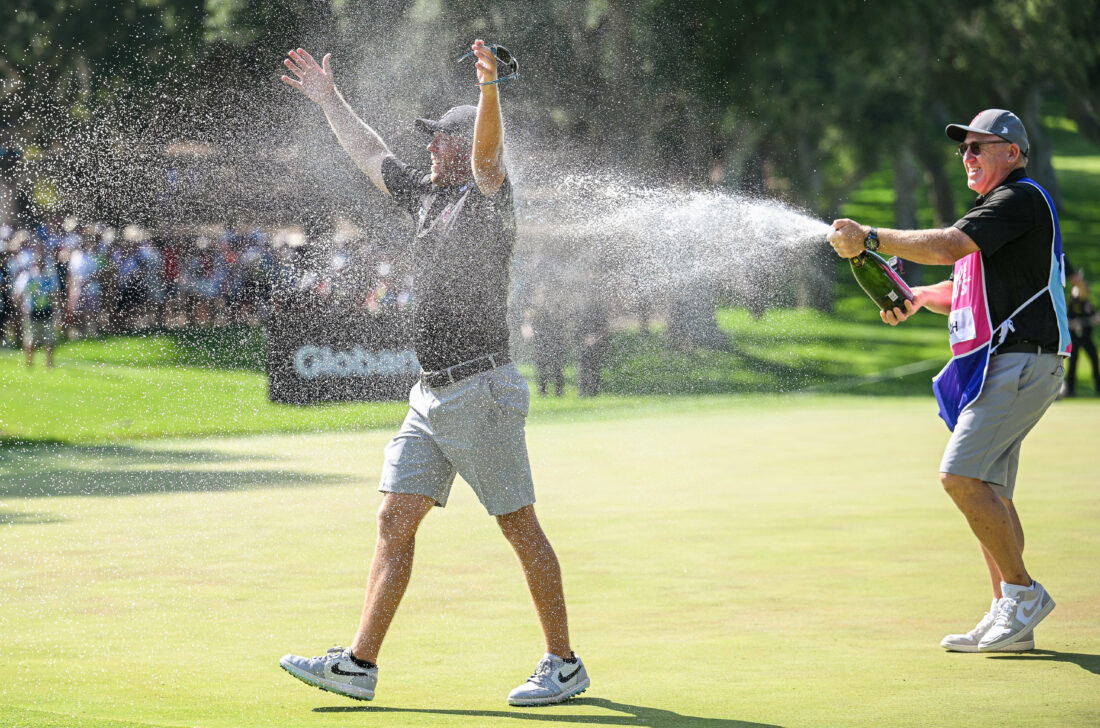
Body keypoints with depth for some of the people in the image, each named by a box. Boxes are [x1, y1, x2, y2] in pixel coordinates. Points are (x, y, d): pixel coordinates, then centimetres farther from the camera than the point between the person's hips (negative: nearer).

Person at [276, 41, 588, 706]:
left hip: (482, 392, -8)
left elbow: (487, 154, -31)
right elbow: (372, 156, 31)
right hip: (432, 397, 8)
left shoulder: (487, 196, -8)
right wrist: (331, 100, 34)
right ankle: (360, 664, 4)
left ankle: (565, 666, 6)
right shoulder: (429, 196, 16)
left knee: (522, 528, -2)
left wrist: (491, 89, -48)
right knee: (395, 521, 4)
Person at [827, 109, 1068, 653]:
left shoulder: (1022, 199, -9)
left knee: (962, 474, -19)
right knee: (988, 490, 9)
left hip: (1020, 362, -11)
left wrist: (870, 239, -16)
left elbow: (947, 247, -21)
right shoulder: (998, 208, 25)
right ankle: (1008, 619, 10)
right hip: (996, 365, 11)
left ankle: (1022, 591, -13)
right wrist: (917, 298, 8)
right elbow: (965, 291, 27)